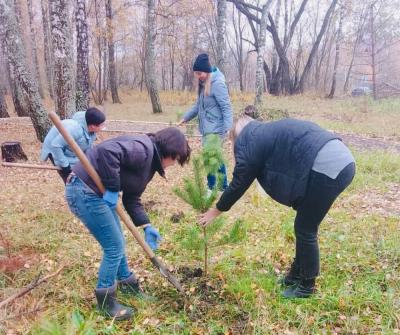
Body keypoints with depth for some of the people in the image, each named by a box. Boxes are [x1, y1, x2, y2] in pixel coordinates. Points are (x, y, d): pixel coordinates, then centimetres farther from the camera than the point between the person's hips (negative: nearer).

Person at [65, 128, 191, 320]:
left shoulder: (150, 162, 14)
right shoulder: (144, 149, -18)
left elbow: (132, 198, 16)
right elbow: (107, 150, -34)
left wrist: (146, 226, 9)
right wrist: (112, 188, -26)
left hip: (96, 192, 10)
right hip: (84, 191, -10)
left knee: (117, 243, 20)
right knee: (114, 247, -2)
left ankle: (128, 283, 41)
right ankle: (106, 302, 16)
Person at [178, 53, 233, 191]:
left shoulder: (217, 83, -15)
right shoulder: (203, 84, 12)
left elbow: (226, 107, -18)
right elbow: (198, 105, 21)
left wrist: (227, 128, -25)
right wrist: (185, 118, 19)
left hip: (215, 129, -9)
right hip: (207, 128, 9)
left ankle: (212, 188, 5)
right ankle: (223, 186, 25)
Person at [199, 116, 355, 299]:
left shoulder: (249, 143, 2)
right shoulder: (269, 132, 26)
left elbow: (239, 183, 8)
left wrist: (217, 210, 20)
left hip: (327, 168, -9)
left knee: (305, 229, 7)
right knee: (305, 226, 20)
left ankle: (307, 286, 25)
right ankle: (296, 275, 35)